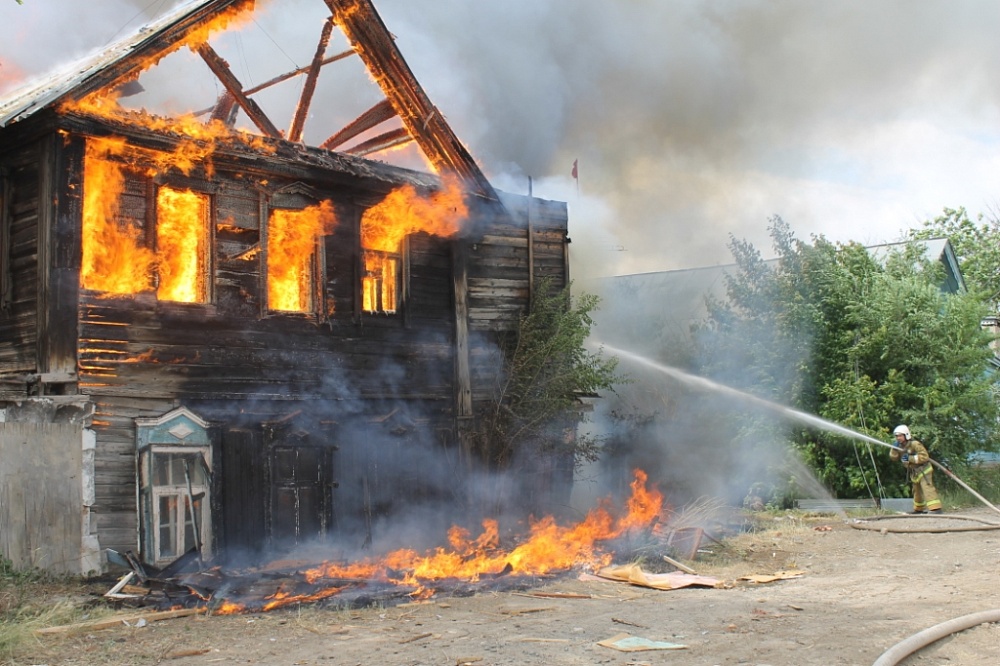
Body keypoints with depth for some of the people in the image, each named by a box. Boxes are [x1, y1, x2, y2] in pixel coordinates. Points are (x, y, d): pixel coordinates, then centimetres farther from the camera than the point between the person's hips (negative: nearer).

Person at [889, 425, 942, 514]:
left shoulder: (914, 444, -19)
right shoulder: (900, 446, 7)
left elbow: (924, 456, -25)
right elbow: (893, 457, 6)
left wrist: (910, 458, -28)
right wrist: (895, 448, -11)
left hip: (923, 470, -9)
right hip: (914, 472, 9)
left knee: (927, 488, -23)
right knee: (917, 491, 21)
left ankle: (936, 508, -32)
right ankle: (919, 509, 37)